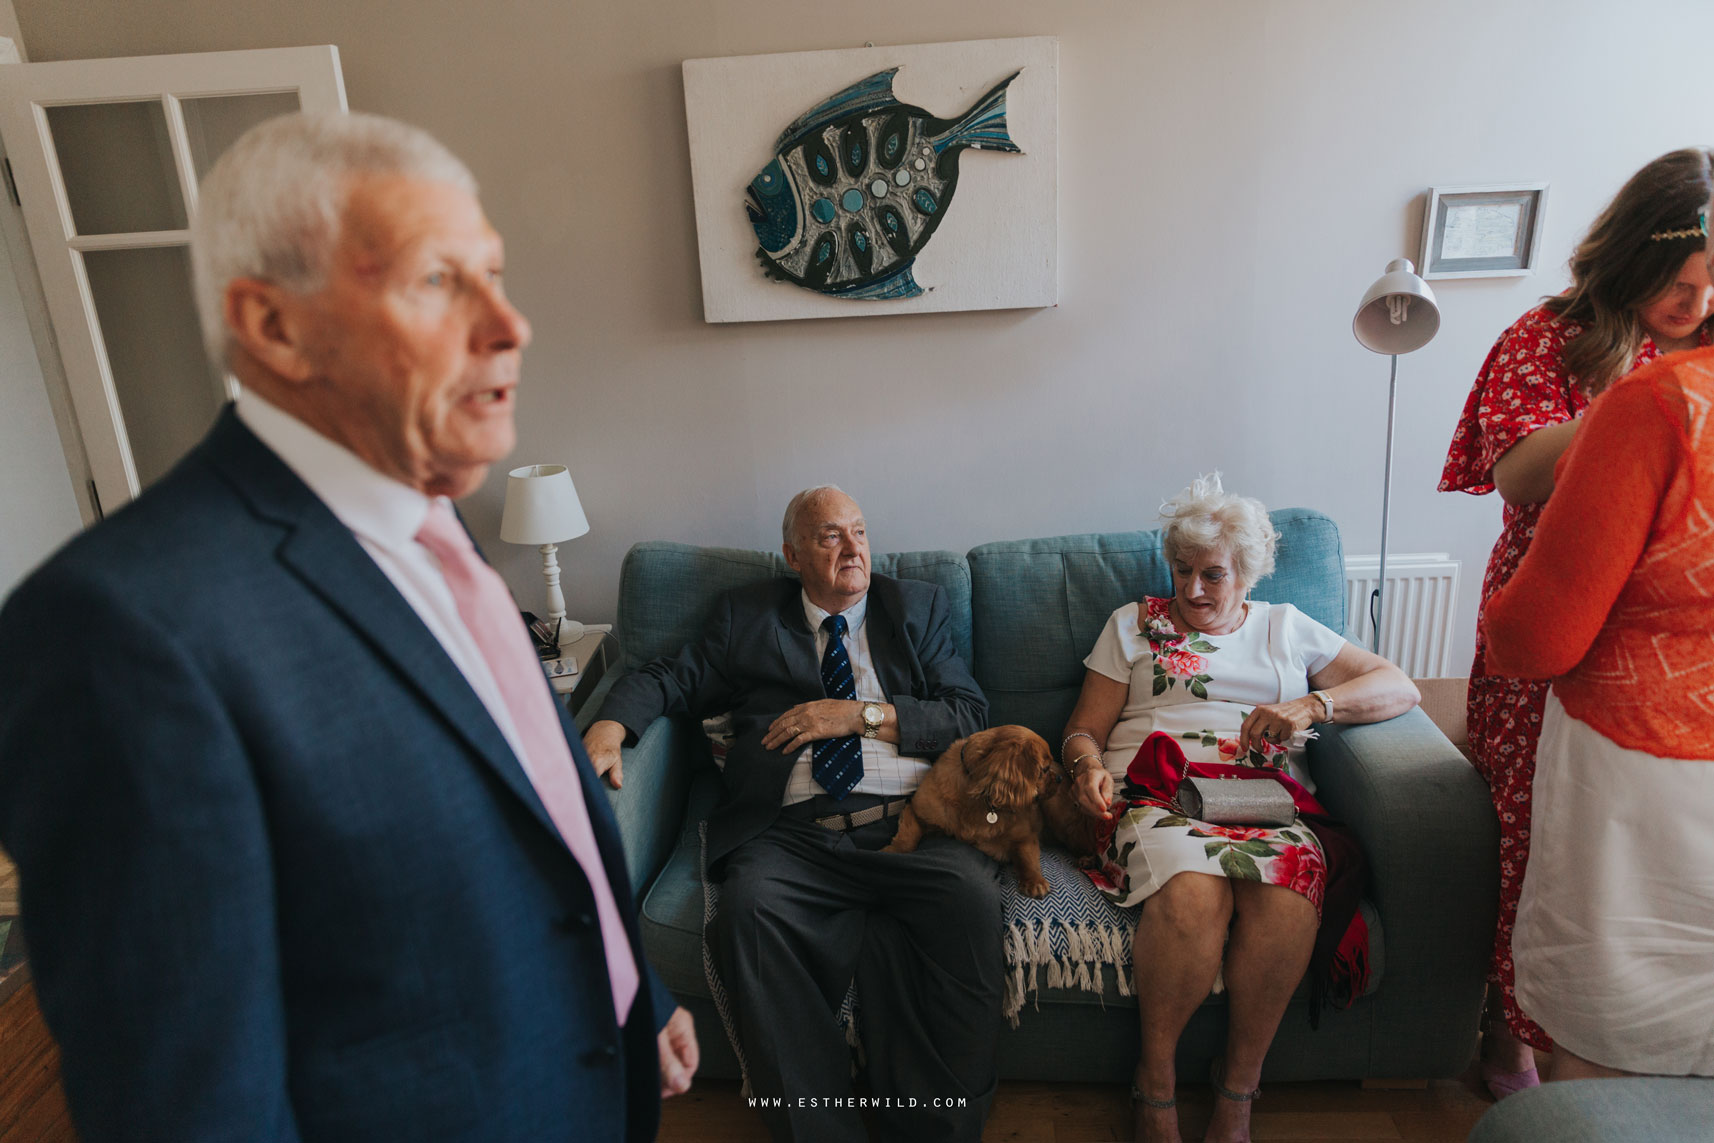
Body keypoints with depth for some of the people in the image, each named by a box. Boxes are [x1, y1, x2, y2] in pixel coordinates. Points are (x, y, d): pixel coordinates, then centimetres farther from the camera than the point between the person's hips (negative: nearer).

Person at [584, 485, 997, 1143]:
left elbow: (970, 715, 10)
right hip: (794, 834, 0)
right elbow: (671, 680, 17)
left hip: (912, 822, 0)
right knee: (749, 909, -32)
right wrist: (609, 729, -4)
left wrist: (862, 714, -2)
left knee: (969, 893, -32)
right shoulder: (746, 615, 21)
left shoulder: (918, 608, 20)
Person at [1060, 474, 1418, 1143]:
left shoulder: (1285, 628, 24)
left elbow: (1400, 688, 15)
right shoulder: (1134, 624, 21)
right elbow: (1084, 730, 15)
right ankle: (1155, 1081, -14)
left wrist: (1312, 705, -3)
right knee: (1193, 893, -35)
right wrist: (1088, 766, -9)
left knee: (1285, 899, -33)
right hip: (1158, 794, -1)